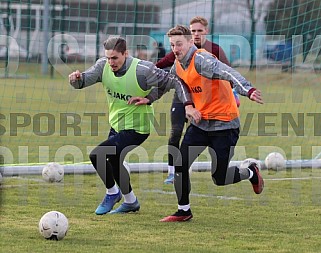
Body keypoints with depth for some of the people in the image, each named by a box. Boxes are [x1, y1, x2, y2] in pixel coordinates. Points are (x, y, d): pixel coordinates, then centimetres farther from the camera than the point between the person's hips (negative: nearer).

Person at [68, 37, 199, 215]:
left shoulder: (143, 70, -24)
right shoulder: (104, 66, -9)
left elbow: (175, 82, -19)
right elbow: (83, 81, -13)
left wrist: (188, 105, -31)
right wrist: (76, 78, -37)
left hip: (136, 128, -8)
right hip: (116, 125, 8)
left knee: (97, 155, -18)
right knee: (113, 163, 21)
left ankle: (112, 193, 6)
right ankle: (131, 202, 43)